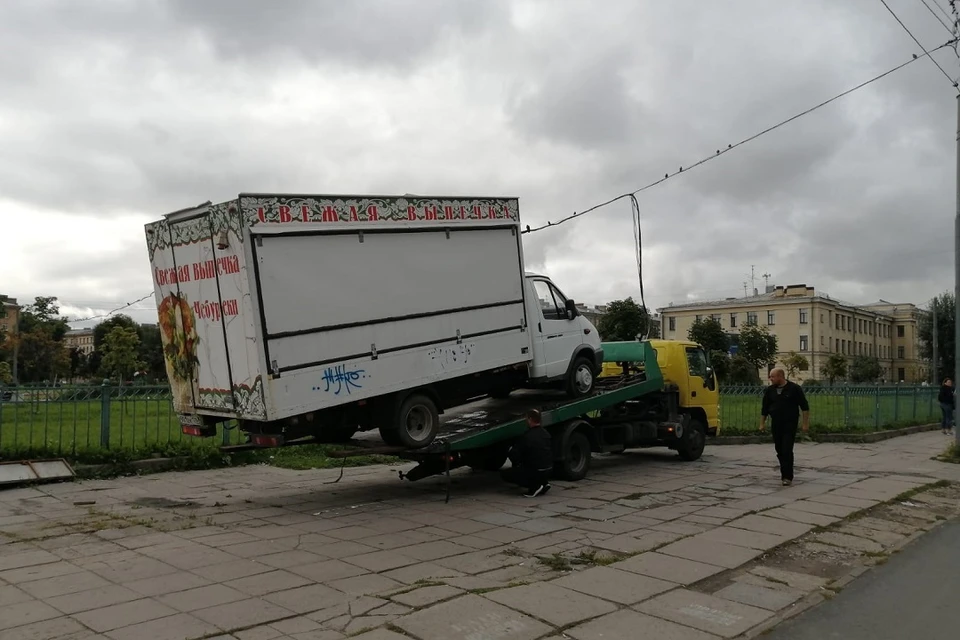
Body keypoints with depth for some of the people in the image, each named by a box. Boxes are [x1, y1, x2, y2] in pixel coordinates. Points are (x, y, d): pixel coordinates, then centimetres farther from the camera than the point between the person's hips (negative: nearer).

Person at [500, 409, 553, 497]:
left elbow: (514, 454, -17)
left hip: (536, 472, -8)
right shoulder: (546, 433, 5)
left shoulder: (528, 436, -19)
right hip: (549, 469, 8)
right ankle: (543, 482, 13)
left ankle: (534, 486, -6)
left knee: (504, 474, 3)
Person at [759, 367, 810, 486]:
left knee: (787, 450, -11)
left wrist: (805, 423, -7)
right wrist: (762, 423, 11)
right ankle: (785, 472, 23)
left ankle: (788, 477, -8)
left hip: (790, 424, -5)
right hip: (776, 425, 5)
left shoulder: (794, 388, -8)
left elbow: (805, 407, -5)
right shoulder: (770, 390, 5)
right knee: (779, 450, 9)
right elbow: (764, 408, 13)